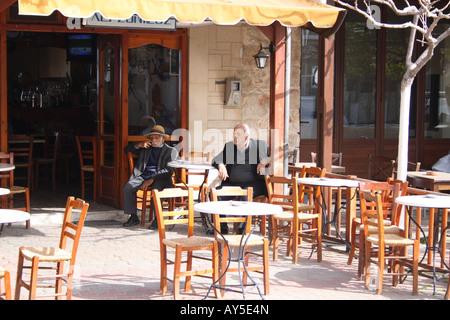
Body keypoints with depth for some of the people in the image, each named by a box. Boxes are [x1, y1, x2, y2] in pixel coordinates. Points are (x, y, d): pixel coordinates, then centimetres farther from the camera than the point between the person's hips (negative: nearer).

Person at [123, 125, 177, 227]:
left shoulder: (170, 151, 6)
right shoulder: (145, 149, 21)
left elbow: (169, 171, -6)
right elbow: (127, 149, 25)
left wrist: (152, 179, -17)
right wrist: (139, 145, 4)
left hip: (160, 178, -4)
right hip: (143, 176, 5)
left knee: (156, 189, -38)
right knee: (127, 187, -21)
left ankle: (157, 219, -27)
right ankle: (133, 217, -14)